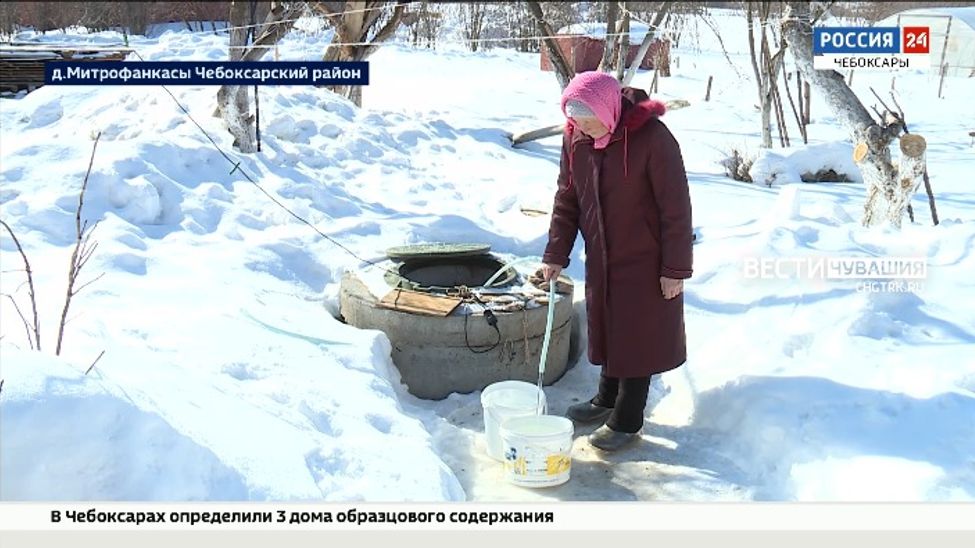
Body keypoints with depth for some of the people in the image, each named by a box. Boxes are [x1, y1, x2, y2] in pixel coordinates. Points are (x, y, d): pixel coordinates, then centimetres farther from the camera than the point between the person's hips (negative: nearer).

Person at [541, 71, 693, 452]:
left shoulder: (652, 138, -23)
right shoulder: (575, 138, -5)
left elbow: (676, 207, -19)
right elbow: (566, 199, 6)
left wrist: (676, 268, -17)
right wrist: (556, 254, 3)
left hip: (645, 259, -6)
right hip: (601, 256, 6)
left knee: (637, 334, 4)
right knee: (606, 326, 18)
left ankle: (627, 420, 17)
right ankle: (607, 399, 38)